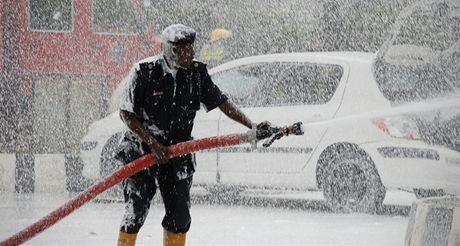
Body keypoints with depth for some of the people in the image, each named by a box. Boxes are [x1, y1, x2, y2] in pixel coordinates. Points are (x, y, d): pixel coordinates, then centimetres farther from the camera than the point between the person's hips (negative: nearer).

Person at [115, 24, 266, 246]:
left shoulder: (196, 72, -2)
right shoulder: (144, 71, -14)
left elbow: (222, 103, 3)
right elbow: (126, 113, -11)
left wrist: (252, 126, -7)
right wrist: (152, 143, -18)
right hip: (142, 150, -4)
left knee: (179, 215, 4)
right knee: (136, 212, -11)